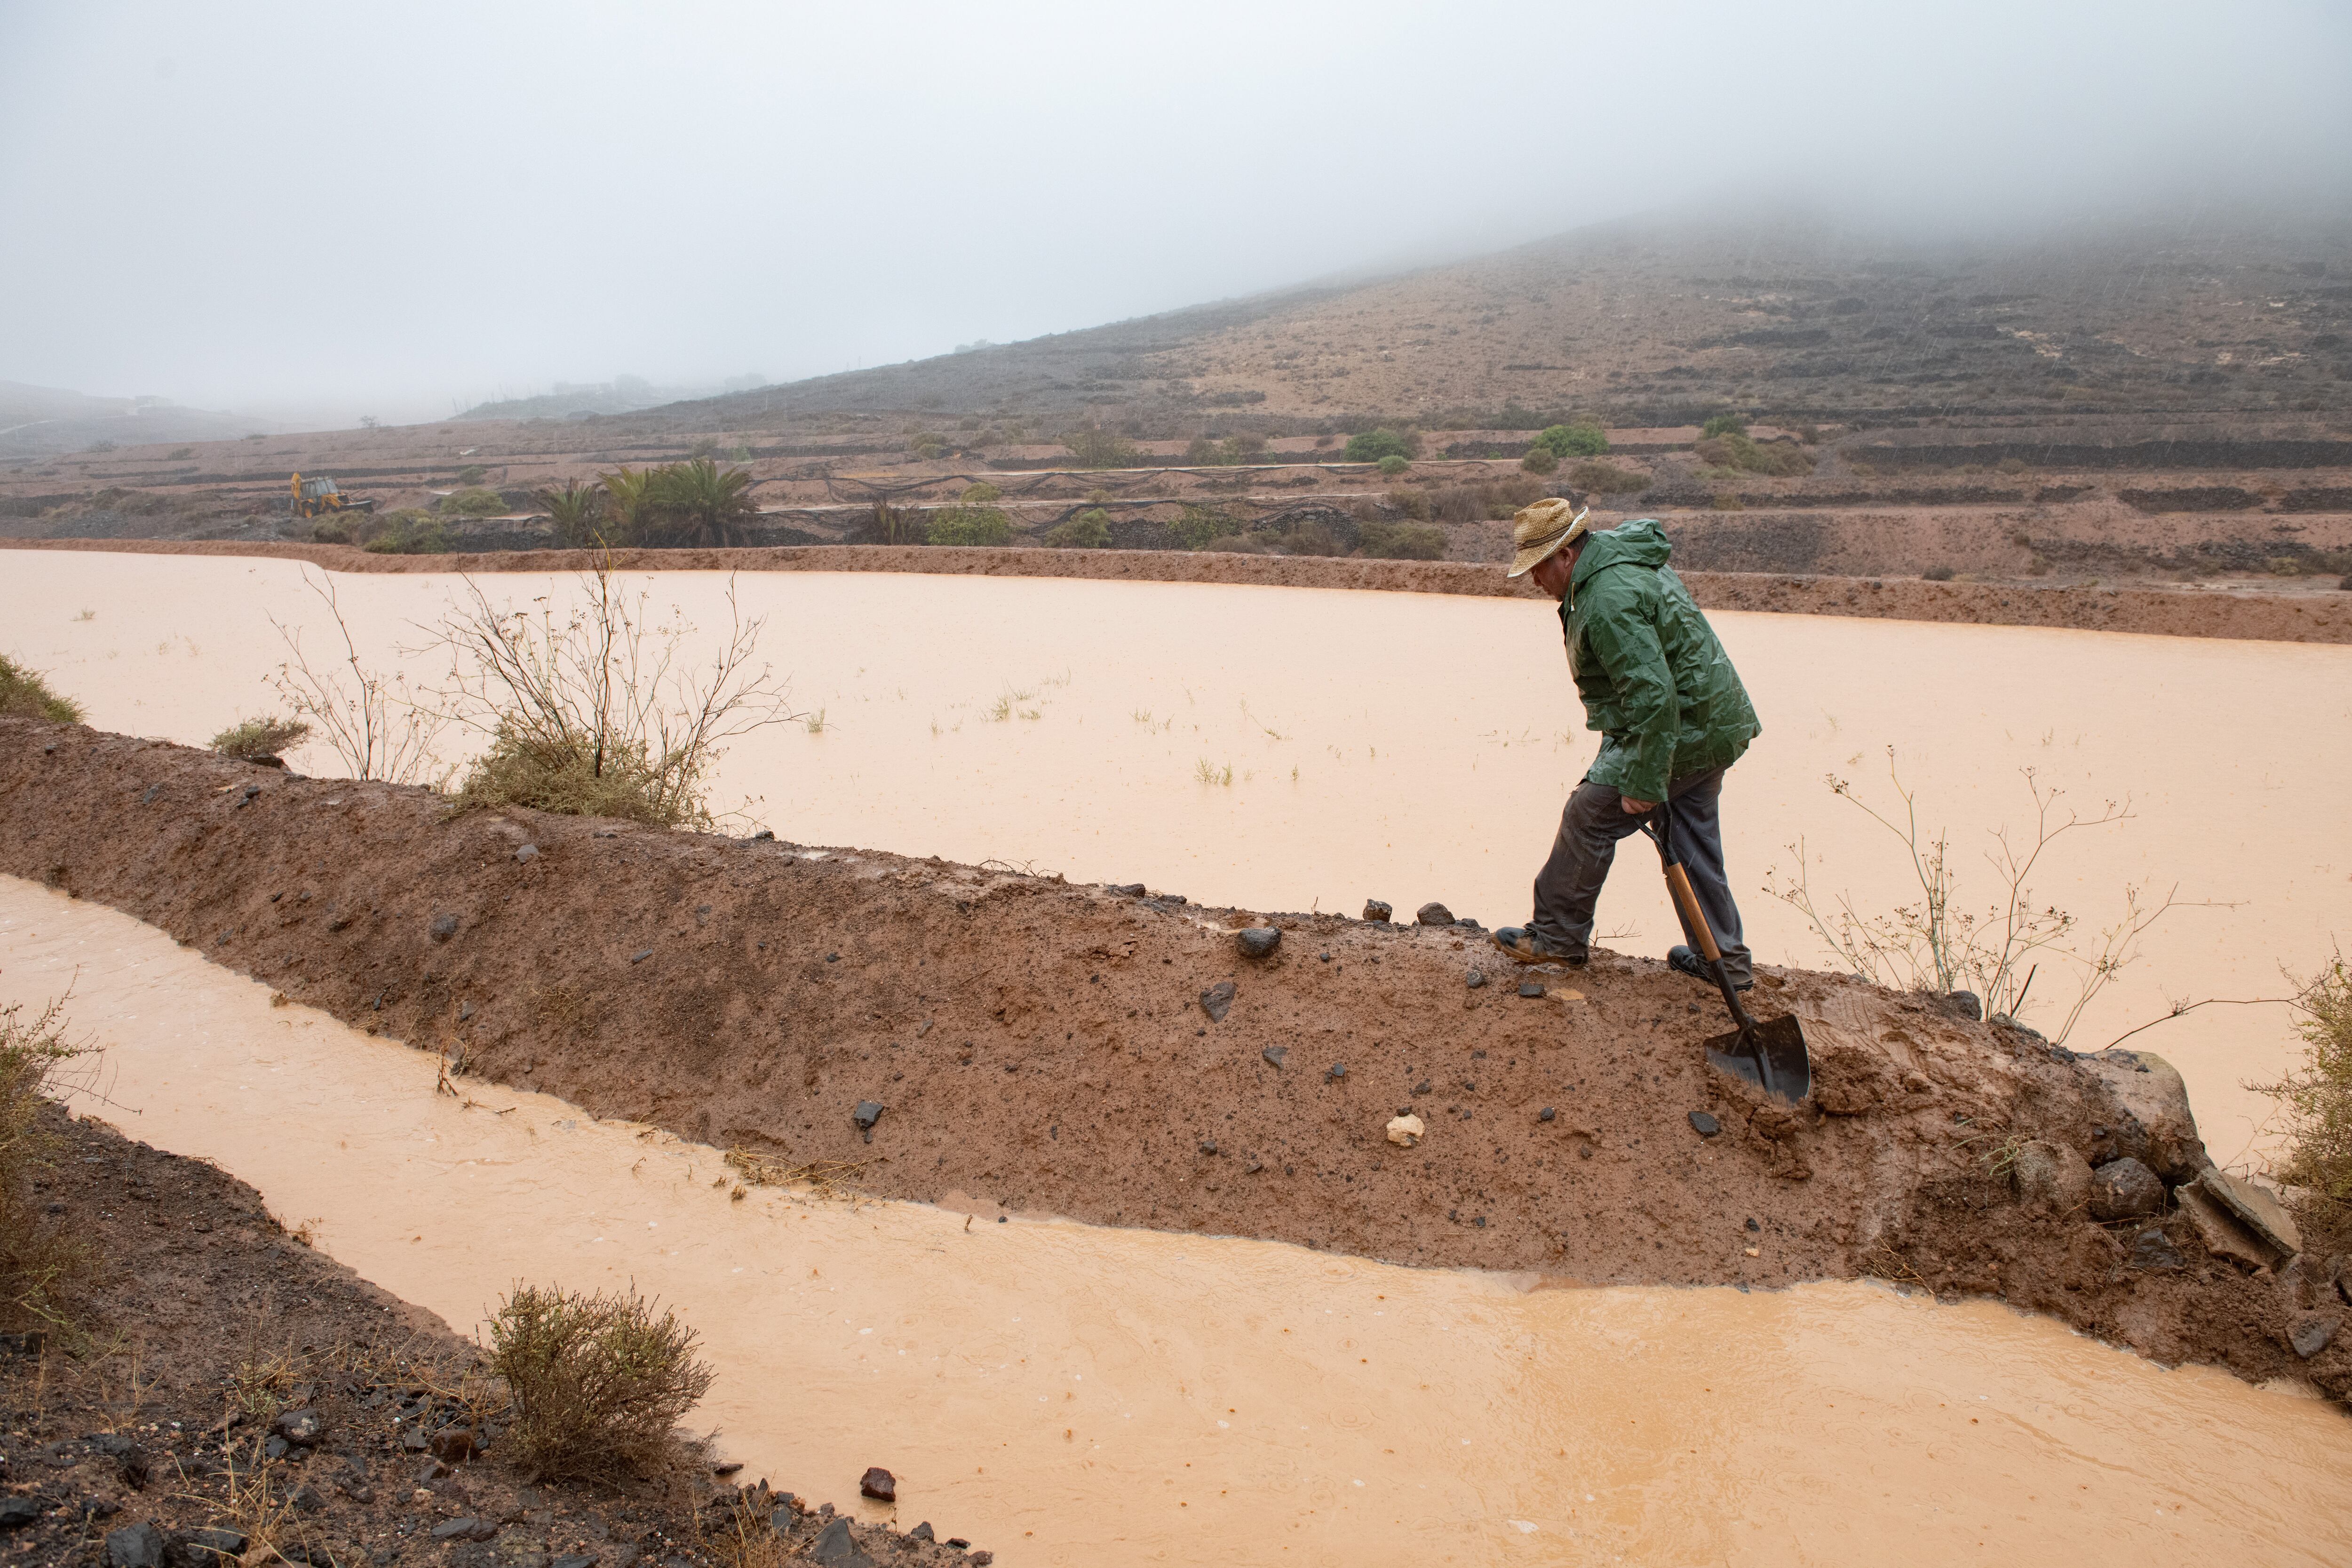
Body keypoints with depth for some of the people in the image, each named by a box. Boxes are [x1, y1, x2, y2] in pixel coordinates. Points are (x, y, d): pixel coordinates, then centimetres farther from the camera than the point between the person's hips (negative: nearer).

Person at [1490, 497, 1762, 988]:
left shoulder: (1609, 600, -25)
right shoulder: (1620, 558, 10)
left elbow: (1652, 695, -31)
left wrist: (1643, 784, -27)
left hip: (1679, 731, -11)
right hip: (1715, 722, 11)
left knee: (1589, 817, 0)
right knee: (1693, 838, 17)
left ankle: (1557, 936, 14)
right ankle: (1725, 961, 24)